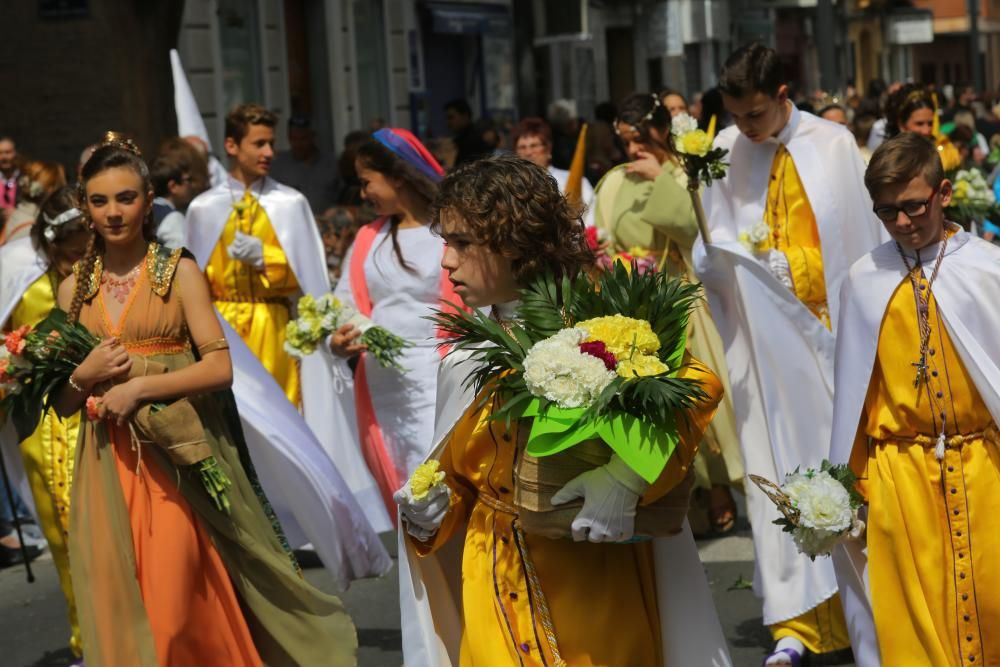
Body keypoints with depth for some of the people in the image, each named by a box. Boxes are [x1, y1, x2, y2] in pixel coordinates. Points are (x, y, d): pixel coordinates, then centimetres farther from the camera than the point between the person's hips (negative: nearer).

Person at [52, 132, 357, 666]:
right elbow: (62, 402, 13)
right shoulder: (75, 287, 10)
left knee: (180, 614, -8)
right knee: (119, 615, 3)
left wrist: (139, 387, -16)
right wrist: (85, 375, -8)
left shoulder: (179, 272, 0)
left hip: (175, 456, -4)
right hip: (107, 464, 4)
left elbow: (220, 367, -9)